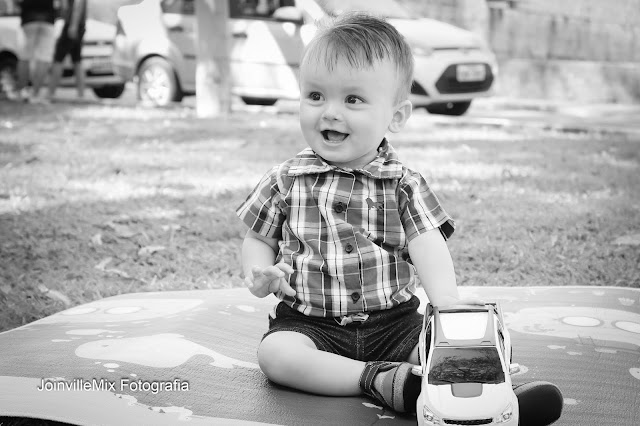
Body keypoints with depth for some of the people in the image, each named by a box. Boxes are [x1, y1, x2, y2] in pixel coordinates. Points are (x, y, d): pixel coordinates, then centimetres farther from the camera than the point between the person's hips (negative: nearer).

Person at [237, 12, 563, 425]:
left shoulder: (404, 185, 2)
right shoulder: (286, 182, 3)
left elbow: (428, 247, -9)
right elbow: (259, 239, 13)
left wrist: (448, 300, -28)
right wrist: (259, 272, -11)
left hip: (394, 320, 0)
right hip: (310, 323, 0)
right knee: (275, 353, -30)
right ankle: (380, 379, -36)